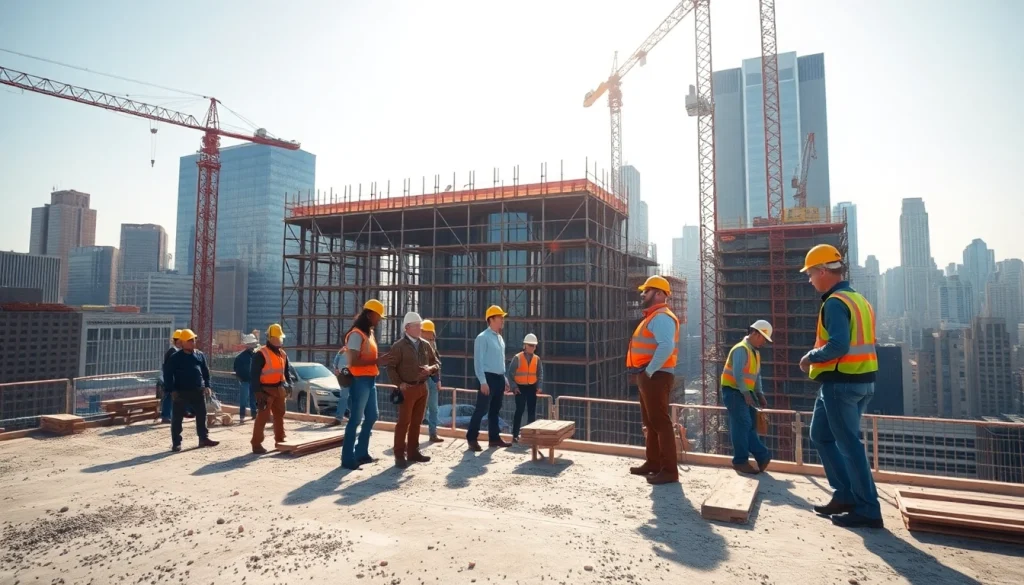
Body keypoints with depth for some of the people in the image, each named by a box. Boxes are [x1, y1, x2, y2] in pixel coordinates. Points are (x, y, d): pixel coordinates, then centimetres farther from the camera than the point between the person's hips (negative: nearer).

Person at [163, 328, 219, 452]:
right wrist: (172, 390, -11)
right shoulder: (175, 357, -4)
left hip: (198, 391, 4)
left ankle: (204, 438, 20)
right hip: (181, 392, -4)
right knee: (177, 418, 2)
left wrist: (207, 385, 4)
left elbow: (205, 371, 14)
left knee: (202, 415, 9)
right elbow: (168, 374, -5)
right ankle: (176, 443, 12)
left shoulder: (200, 355, 8)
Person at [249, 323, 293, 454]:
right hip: (266, 390, -8)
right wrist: (257, 391, -18)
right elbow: (254, 374, -14)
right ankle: (257, 444, -2)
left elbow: (287, 371, 19)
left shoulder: (283, 354, 12)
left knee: (279, 415, 16)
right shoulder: (261, 354, -12)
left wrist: (289, 385, 6)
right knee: (262, 417, -7)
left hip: (279, 390, 8)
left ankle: (280, 440, 28)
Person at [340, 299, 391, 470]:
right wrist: (377, 361, -21)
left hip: (370, 381, 10)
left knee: (371, 417, 16)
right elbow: (353, 361, -21)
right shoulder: (357, 334, -13)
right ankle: (348, 458, 5)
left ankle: (361, 453, 27)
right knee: (355, 419, -3)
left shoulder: (369, 333, 15)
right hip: (360, 381, -10)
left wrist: (381, 359, 5)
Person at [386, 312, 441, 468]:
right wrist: (399, 383, -16)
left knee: (416, 421, 12)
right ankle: (399, 454, 2)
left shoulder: (425, 345, 11)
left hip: (422, 388, 6)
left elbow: (436, 363, 15)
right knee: (404, 421, -4)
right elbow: (391, 367, -9)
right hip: (407, 388, -6)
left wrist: (430, 369, -6)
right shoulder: (398, 346, -6)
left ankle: (413, 451, 21)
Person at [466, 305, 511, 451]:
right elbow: (478, 361, -15)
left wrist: (505, 379, 18)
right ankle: (471, 438, 3)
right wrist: (483, 381, -21)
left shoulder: (500, 338, 14)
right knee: (481, 409, -7)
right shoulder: (483, 337, -11)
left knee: (495, 410, 13)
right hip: (488, 377, -8)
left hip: (499, 378, 8)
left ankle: (494, 438, 21)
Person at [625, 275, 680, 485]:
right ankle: (653, 463, 26)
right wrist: (645, 373, 15)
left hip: (656, 376, -11)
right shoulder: (653, 317, 19)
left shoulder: (661, 317, -14)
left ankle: (669, 470, -2)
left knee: (661, 422, -7)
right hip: (649, 376, 11)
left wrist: (649, 370, -23)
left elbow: (666, 346, -29)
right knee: (650, 422, 16)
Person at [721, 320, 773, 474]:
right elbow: (738, 374, -24)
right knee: (742, 425, -9)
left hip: (745, 392, 10)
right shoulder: (741, 349, -16)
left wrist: (759, 394, 9)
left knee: (750, 426, 10)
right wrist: (746, 393, -21)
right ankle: (741, 461, -3)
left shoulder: (755, 351, 15)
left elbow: (756, 375, 18)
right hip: (734, 391, -10)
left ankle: (762, 456, 12)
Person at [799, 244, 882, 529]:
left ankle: (868, 510, 8)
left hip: (840, 383, -10)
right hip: (862, 381, 10)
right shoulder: (859, 299, 15)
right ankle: (846, 495, 22)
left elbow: (838, 345, -26)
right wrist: (819, 357, 13)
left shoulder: (835, 303, -15)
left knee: (849, 445, -1)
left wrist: (811, 357, -10)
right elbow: (859, 343, 16)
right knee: (821, 435, 18)